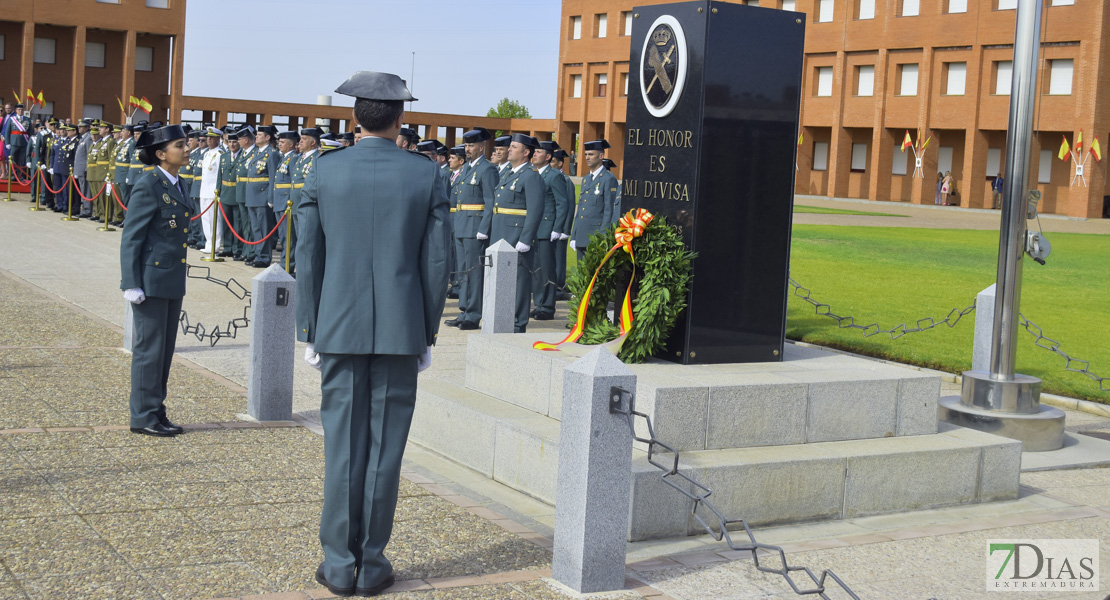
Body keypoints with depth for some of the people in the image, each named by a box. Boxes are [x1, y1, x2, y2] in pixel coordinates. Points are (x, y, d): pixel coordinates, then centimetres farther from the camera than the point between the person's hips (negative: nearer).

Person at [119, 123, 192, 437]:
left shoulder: (176, 185, 11)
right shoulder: (148, 186, -14)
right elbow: (131, 238, -14)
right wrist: (132, 284, -18)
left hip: (172, 281, 8)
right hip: (151, 279, -8)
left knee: (165, 348, 13)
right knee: (150, 348, -1)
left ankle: (156, 412, 22)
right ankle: (144, 417, 8)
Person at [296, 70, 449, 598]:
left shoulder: (324, 171, -1)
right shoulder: (427, 174, -2)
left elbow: (307, 257, 1)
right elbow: (436, 261, -1)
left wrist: (309, 332, 9)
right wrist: (428, 333, 9)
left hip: (340, 329, 0)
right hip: (401, 331, 0)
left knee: (343, 445, 6)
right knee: (385, 446, 6)